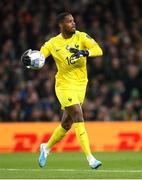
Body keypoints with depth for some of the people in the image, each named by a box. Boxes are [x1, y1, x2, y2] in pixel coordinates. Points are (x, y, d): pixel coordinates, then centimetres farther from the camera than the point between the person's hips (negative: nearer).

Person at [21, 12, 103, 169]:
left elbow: (98, 50, -12)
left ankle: (46, 147, 38)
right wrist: (27, 59, -23)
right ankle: (90, 158, -19)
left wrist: (84, 52, -31)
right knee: (78, 117, -18)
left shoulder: (81, 37, -1)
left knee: (66, 124, 12)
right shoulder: (53, 43, -3)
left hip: (80, 85, 3)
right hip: (64, 85, -3)